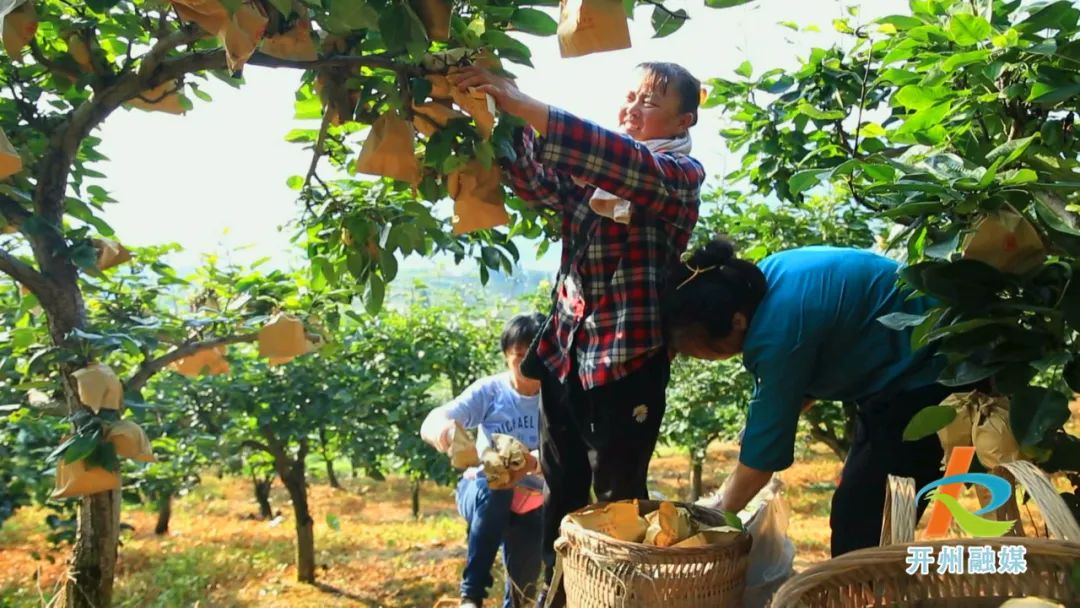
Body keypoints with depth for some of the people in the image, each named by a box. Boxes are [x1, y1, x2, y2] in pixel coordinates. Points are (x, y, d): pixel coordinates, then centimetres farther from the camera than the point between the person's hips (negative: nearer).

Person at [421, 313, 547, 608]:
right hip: (482, 490, -1)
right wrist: (442, 428, -45)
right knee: (495, 491, -37)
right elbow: (429, 424, -19)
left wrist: (533, 463, -41)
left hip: (531, 498, 1)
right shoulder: (488, 390, -9)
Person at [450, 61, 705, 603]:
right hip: (564, 352, 6)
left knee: (619, 499, 5)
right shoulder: (591, 169, 14)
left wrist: (527, 107, -32)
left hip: (627, 360, -6)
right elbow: (533, 179, 0)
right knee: (560, 493, 14)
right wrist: (504, 116, -18)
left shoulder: (679, 173, -5)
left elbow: (626, 162, -26)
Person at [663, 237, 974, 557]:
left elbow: (761, 454, -22)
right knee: (858, 512, 13)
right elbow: (799, 376, 11)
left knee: (860, 520, -11)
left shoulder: (780, 330, -31)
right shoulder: (761, 280, -5)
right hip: (900, 372, 10)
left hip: (925, 378, -10)